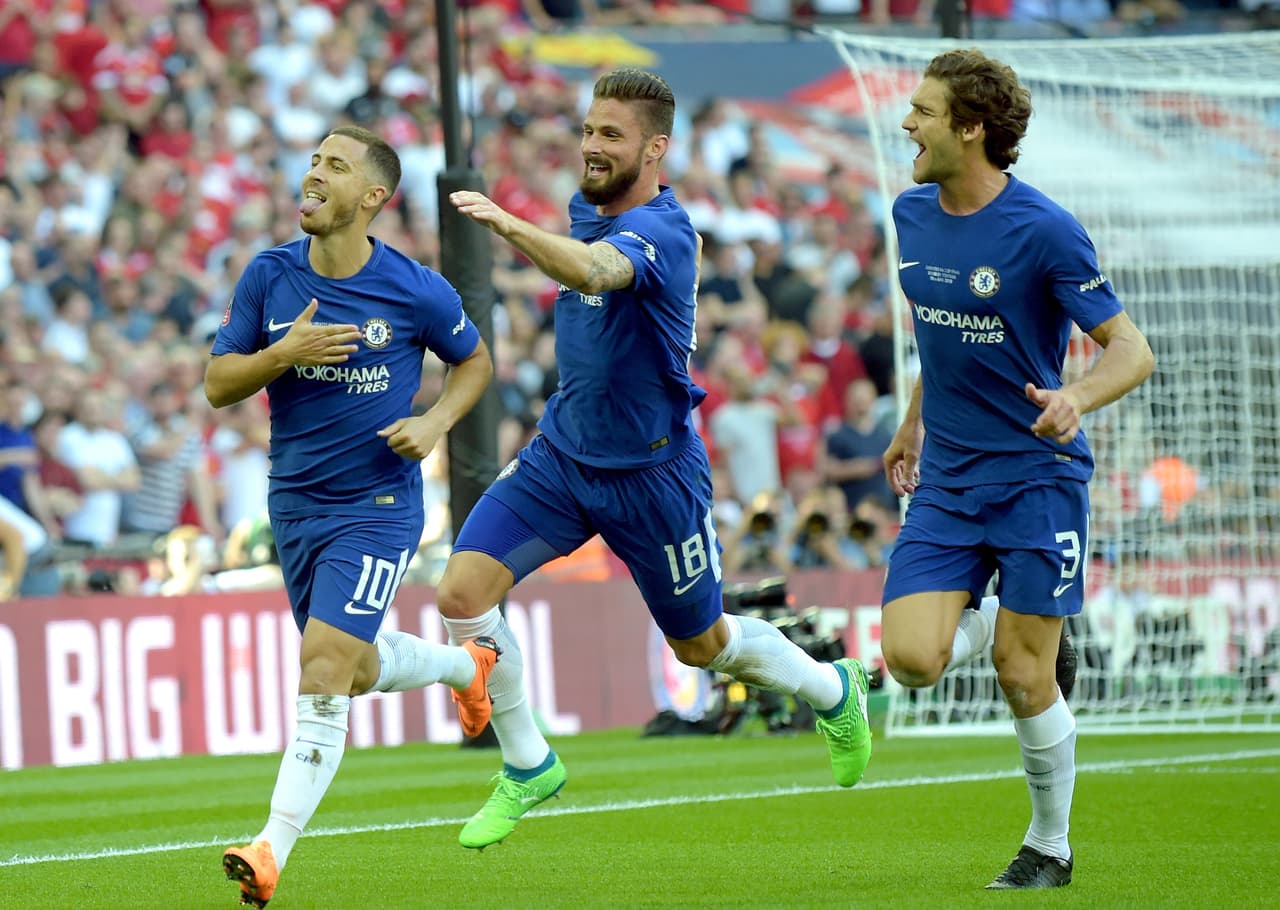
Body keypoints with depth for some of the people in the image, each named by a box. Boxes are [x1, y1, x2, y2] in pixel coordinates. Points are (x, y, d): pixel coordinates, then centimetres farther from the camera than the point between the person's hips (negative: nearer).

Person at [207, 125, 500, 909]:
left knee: (326, 663, -17)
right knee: (356, 669, 18)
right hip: (295, 502, 5)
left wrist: (436, 421, -10)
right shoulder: (269, 275, -3)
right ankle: (466, 664, 51)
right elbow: (218, 384, -1)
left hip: (378, 504, -5)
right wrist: (284, 354, -20)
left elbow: (476, 359, 8)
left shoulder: (417, 291, -10)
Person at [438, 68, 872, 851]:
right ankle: (529, 768, 4)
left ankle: (834, 691, 43)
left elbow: (592, 271, -49)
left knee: (702, 644, 12)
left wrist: (508, 225, -64)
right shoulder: (589, 208, 1)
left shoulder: (661, 233, -25)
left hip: (652, 473, -6)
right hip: (563, 454, 7)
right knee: (463, 592, -12)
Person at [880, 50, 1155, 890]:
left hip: (1037, 477, -5)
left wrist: (1075, 399, -34)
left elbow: (1132, 350, -15)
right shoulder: (913, 215, 4)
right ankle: (988, 621, 22)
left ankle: (1051, 846, 17)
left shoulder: (1043, 230, -16)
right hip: (947, 479, 5)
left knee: (1024, 678, -3)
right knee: (912, 658, -12)